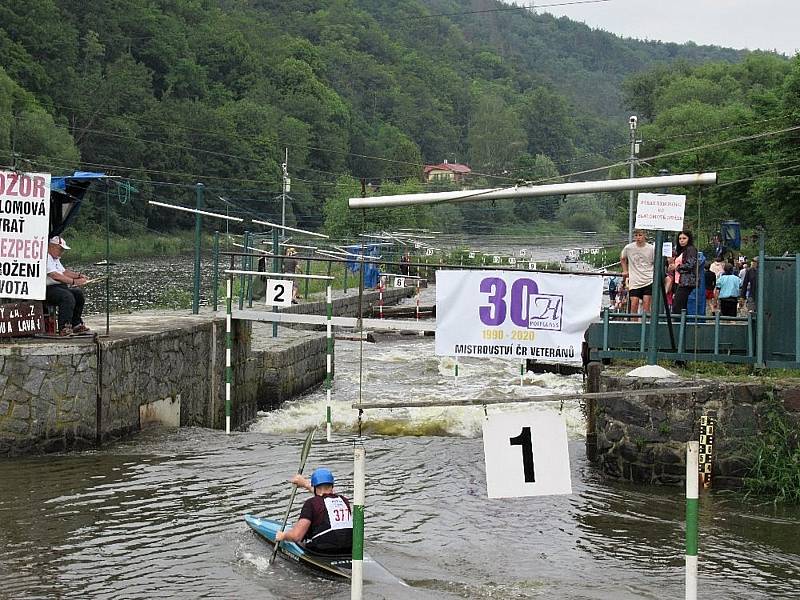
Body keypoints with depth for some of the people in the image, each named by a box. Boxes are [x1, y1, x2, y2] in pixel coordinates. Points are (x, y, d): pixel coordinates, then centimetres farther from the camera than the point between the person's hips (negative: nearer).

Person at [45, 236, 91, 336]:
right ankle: (64, 328, -31)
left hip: (60, 287, 11)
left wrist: (78, 275, 11)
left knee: (79, 294, 1)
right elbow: (55, 275, -23)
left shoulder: (55, 258, 24)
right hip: (48, 289, -11)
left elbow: (63, 272, 28)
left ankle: (76, 325, 6)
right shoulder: (45, 257, -13)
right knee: (68, 297, -30)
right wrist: (74, 281, -25)